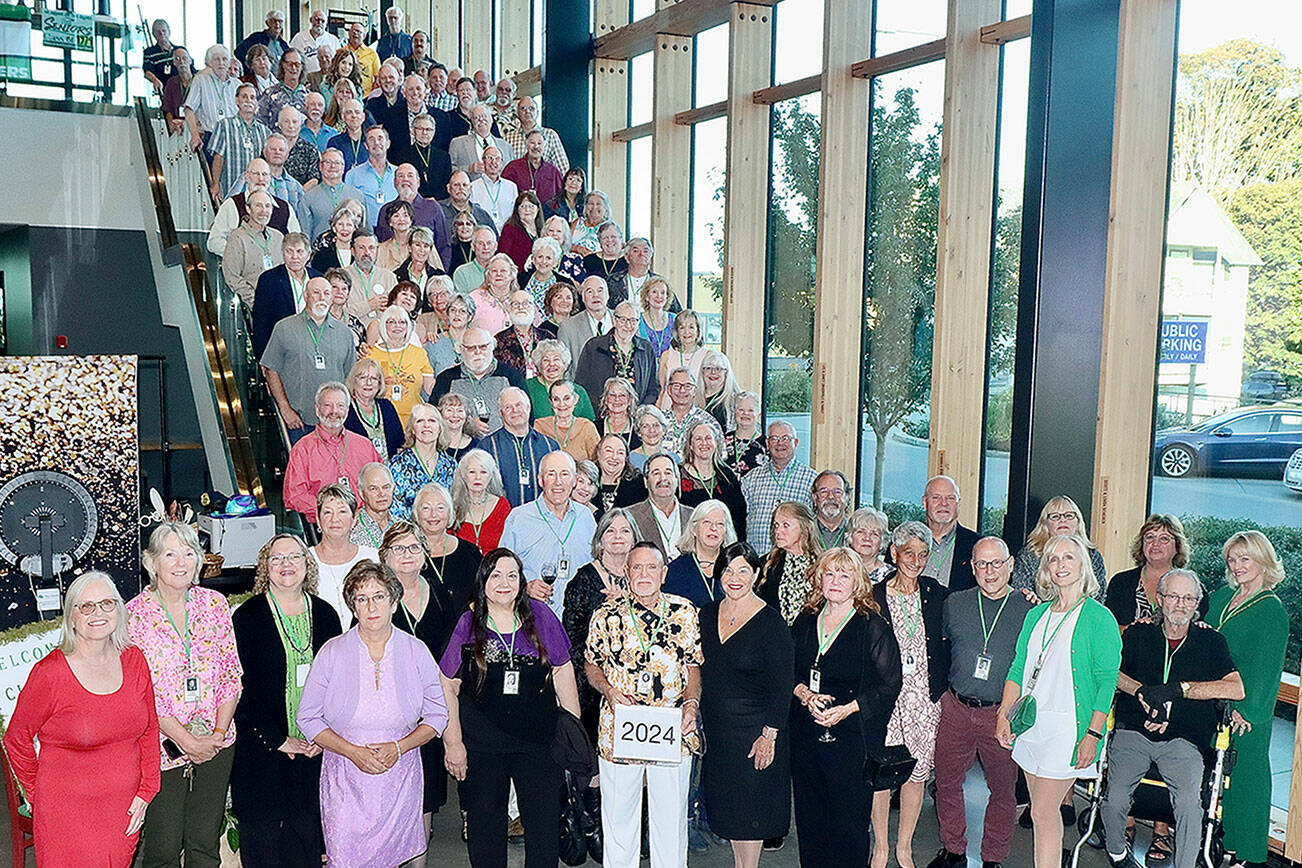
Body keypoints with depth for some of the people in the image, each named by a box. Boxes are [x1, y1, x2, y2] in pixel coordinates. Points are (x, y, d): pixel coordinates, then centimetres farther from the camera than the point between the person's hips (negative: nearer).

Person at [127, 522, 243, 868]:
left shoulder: (215, 604, 3)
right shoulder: (135, 614, -8)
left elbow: (232, 674, 4)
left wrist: (219, 731, -6)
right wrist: (187, 741, -13)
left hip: (216, 743, 3)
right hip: (164, 746, -3)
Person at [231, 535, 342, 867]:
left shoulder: (325, 614, 6)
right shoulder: (248, 616, -4)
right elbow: (242, 686, -9)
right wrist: (278, 739, -12)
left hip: (316, 749, 3)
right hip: (262, 750, -3)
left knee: (308, 835, 7)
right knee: (262, 833, 4)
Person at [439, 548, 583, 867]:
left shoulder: (540, 616, -1)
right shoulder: (467, 624, -4)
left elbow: (563, 673, 6)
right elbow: (447, 687, 0)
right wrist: (453, 743, -3)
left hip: (539, 741, 1)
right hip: (481, 745, -1)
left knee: (545, 822, 5)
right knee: (485, 823, 12)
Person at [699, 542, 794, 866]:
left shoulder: (771, 622, -13)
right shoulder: (707, 615, 3)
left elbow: (782, 685, -12)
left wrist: (770, 734, -15)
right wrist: (696, 719, 9)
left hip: (753, 727, -5)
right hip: (715, 726, 6)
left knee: (750, 807, 3)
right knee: (727, 805, 13)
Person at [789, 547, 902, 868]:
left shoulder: (874, 626, -5)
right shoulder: (805, 621, 9)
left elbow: (889, 685, -7)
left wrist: (846, 709, -16)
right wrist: (804, 694, -7)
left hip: (852, 736, -4)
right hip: (805, 731, 4)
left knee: (849, 815, 1)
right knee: (809, 814, 11)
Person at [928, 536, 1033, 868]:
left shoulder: (1028, 609, 0)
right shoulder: (954, 604, 6)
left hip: (1003, 714, -2)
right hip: (955, 710, 2)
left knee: (1003, 790, 7)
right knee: (947, 782, 9)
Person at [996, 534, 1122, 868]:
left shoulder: (1099, 618, -5)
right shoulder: (1036, 615, 13)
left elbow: (1107, 681, -8)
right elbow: (1018, 669, 15)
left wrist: (1093, 734, -14)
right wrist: (1004, 716, 6)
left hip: (1067, 727, -6)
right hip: (1029, 724, 6)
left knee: (1042, 813, -7)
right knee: (1045, 812, 11)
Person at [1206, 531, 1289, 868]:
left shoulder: (1272, 610, -9)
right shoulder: (1221, 597, 10)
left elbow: (1266, 667, -13)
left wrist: (1248, 710, -16)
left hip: (1244, 708, -6)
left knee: (1242, 771, 1)